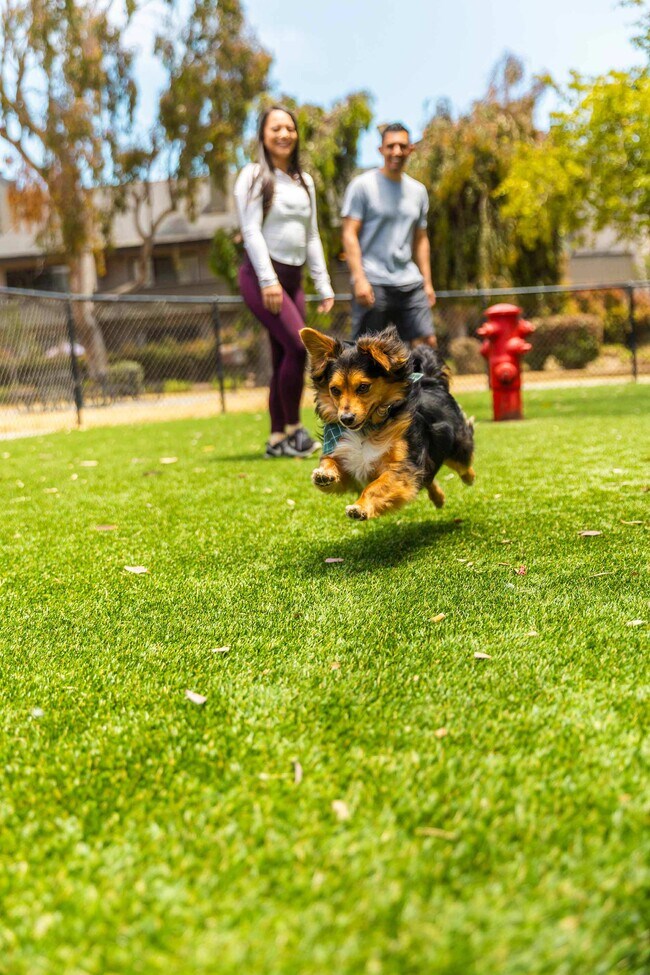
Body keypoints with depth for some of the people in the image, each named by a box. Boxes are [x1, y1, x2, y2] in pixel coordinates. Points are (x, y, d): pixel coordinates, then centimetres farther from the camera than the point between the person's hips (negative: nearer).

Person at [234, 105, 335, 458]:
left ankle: (277, 439, 8)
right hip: (261, 275, -6)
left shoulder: (304, 181, 17)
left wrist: (323, 284, 13)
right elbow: (251, 230, -10)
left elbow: (312, 237, 19)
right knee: (299, 345, -20)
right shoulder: (254, 175, -2)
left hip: (292, 278, 6)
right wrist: (268, 279, -20)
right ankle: (293, 428, -8)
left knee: (283, 358, 3)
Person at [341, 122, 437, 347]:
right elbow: (349, 235, -7)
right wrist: (359, 279, -16)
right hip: (373, 283, -5)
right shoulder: (362, 185, -1)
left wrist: (427, 282, 14)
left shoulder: (418, 191, 16)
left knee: (427, 342, 0)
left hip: (410, 283, 5)